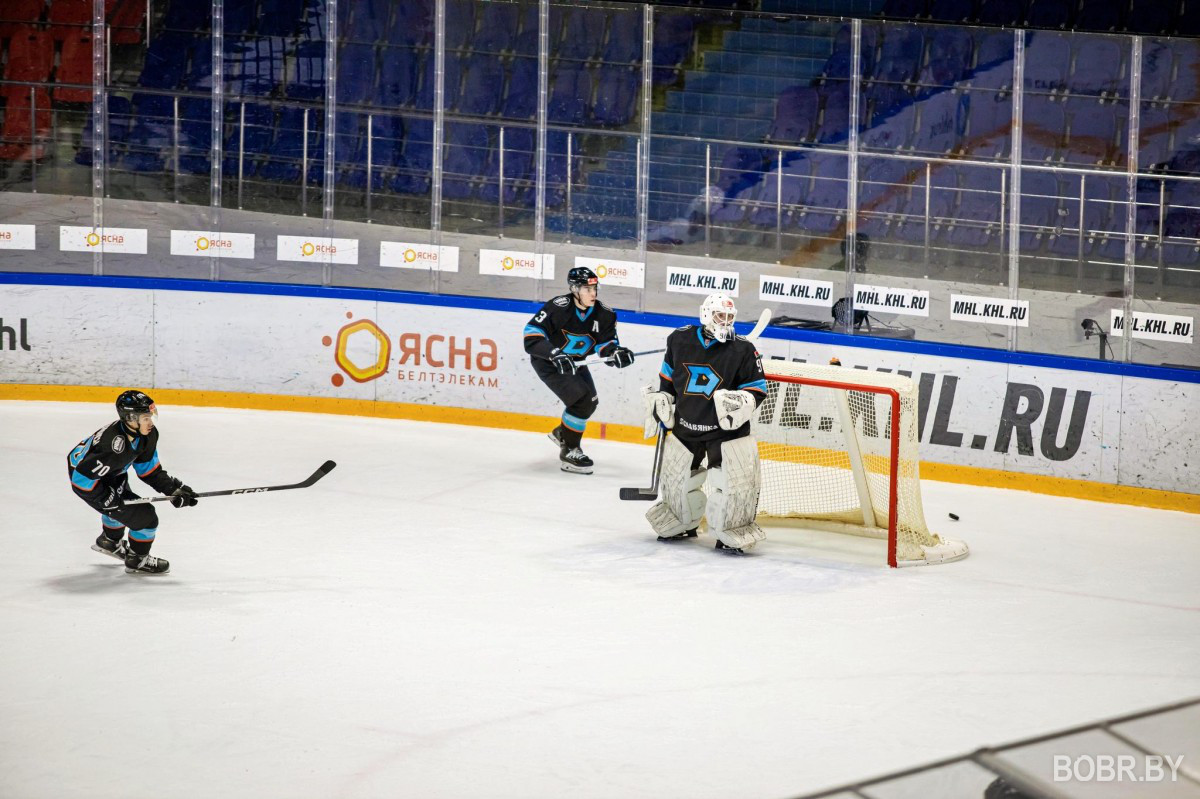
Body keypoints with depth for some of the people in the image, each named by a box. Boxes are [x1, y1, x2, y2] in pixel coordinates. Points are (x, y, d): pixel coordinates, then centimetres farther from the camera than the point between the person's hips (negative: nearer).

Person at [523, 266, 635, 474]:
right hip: (547, 361, -7)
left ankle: (562, 433, 45)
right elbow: (532, 333, -29)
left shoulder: (603, 314, -10)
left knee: (590, 402, 16)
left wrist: (616, 352, -30)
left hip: (574, 362, 7)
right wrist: (555, 355, -40)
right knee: (582, 399, -21)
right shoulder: (559, 307, -27)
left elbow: (606, 344, -6)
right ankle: (568, 452, -10)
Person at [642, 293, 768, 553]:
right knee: (677, 479, 13)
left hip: (726, 428, -3)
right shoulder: (680, 339, -3)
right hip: (685, 425, 3)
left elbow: (758, 389, -5)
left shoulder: (743, 350, -11)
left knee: (732, 483, -11)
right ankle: (682, 525, 37)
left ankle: (731, 535, 6)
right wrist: (661, 404, 13)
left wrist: (741, 402, -23)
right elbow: (668, 376, 14)